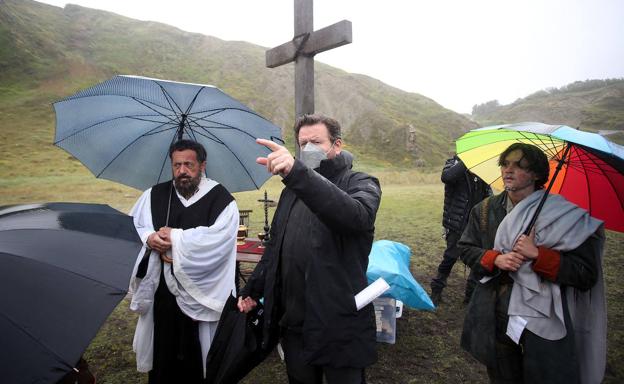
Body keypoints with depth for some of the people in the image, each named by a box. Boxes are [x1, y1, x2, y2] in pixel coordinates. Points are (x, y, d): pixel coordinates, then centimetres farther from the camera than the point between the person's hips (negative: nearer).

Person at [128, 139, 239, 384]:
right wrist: (150, 238, -15)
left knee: (195, 358, 7)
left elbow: (219, 238, -18)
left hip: (201, 293, -3)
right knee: (163, 351, 14)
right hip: (162, 291, 4)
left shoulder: (220, 198, -7)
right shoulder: (154, 195, 8)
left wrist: (175, 237, -15)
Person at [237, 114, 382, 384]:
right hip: (292, 321, 5)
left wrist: (297, 172, -41)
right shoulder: (292, 191, 12)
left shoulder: (361, 184, -6)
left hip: (339, 324, -5)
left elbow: (357, 216, -32)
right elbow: (275, 247, 20)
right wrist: (252, 289, 15)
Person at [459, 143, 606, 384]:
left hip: (545, 328, -3)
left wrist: (538, 254, -23)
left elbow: (587, 275, -12)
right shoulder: (484, 210, 1)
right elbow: (466, 248, 5)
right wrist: (495, 259, -13)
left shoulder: (565, 216, -11)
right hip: (496, 322, 4)